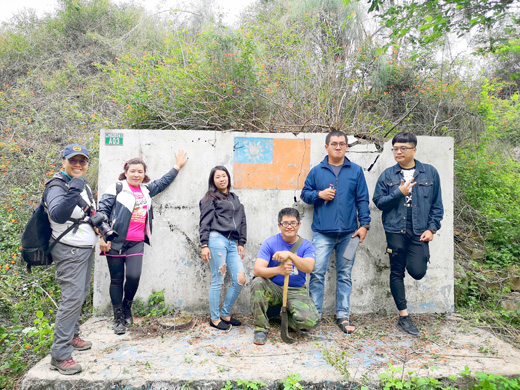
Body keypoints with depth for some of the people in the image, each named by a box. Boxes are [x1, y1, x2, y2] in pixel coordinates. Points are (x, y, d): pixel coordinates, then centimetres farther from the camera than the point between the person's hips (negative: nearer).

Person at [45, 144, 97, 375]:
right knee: (72, 299, -10)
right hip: (70, 251, -9)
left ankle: (71, 336, 34)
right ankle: (60, 355, -1)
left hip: (86, 249, 9)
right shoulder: (57, 186, -15)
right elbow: (57, 215, -33)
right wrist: (73, 191, -39)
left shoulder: (84, 186, 12)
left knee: (81, 294, 18)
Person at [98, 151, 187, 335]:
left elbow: (163, 182, 30)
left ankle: (127, 307, 18)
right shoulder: (116, 188, 0)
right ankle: (119, 319, 18)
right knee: (117, 279, 4)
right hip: (116, 241, -3)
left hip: (136, 242, 3)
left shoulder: (146, 189, 16)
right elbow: (103, 211, -4)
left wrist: (178, 165, 36)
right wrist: (103, 236, -11)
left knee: (134, 276, -11)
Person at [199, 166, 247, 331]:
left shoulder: (235, 199, 22)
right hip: (217, 240, -6)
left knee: (240, 280, 0)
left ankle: (225, 314, 18)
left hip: (233, 243, 6)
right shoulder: (210, 198, 5)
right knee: (217, 281, -1)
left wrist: (241, 243, 12)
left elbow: (242, 222, 20)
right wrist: (204, 245, -11)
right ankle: (214, 318, 14)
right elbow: (205, 222, -3)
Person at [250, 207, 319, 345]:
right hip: (273, 288, 0)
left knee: (309, 320, -25)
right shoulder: (270, 243, -6)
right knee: (257, 283, -32)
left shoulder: (306, 246, -2)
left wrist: (290, 255, -38)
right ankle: (261, 328, -15)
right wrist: (278, 270, -37)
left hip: (296, 291, 0)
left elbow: (309, 268, -22)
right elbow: (257, 270, -18)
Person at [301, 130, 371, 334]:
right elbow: (305, 193, 12)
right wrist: (319, 194, -7)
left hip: (348, 233, 1)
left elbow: (362, 200, 7)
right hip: (322, 233, -1)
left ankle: (343, 316, 19)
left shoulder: (356, 171, 8)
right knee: (317, 273, -4)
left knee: (345, 275, 9)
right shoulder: (316, 171, 8)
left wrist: (364, 224, 0)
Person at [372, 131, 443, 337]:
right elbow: (378, 202, 1)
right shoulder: (388, 175, 3)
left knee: (418, 272, -10)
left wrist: (432, 228, -2)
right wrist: (399, 192, -11)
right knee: (396, 273, 5)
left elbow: (437, 204, 6)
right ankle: (404, 317, 18)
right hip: (395, 230, 0)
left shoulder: (430, 173, 4)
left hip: (419, 231, 0)